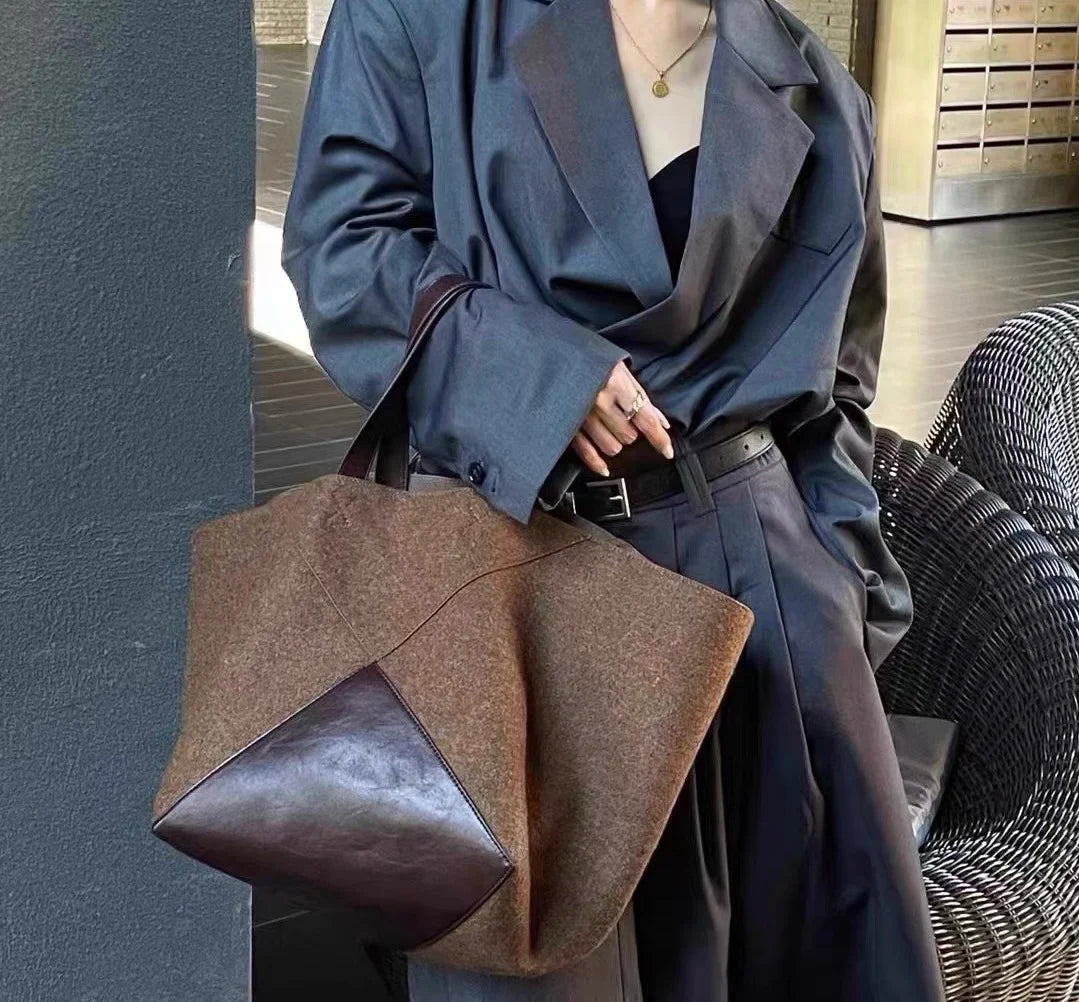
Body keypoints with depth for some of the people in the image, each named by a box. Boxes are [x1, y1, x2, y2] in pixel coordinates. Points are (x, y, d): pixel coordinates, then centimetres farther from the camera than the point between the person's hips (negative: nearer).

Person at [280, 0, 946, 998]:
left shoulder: (812, 90, 9)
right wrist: (533, 375, -17)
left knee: (817, 899, 10)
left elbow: (834, 377, 14)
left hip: (763, 554, 3)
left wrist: (838, 572, 4)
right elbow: (341, 240, -5)